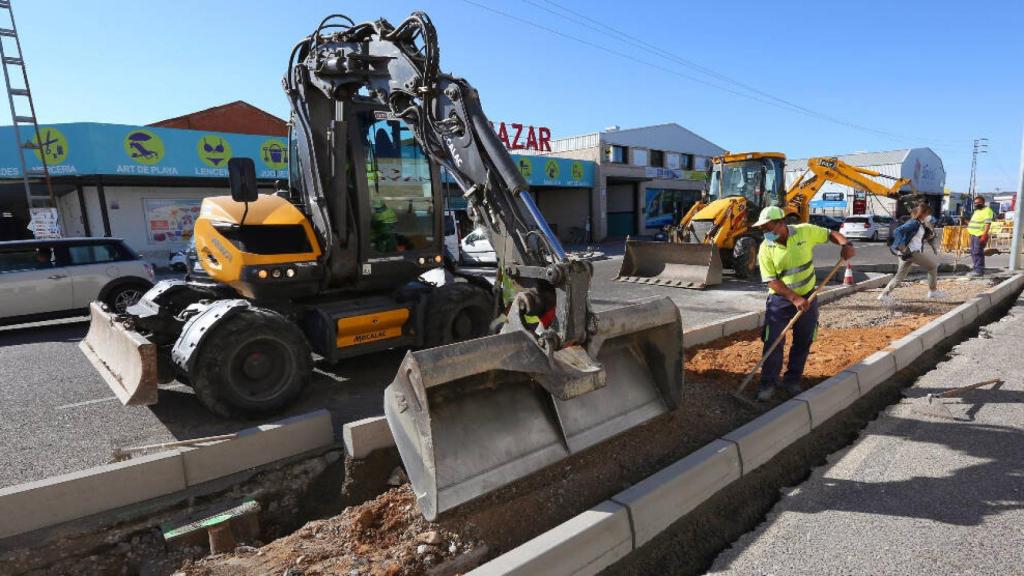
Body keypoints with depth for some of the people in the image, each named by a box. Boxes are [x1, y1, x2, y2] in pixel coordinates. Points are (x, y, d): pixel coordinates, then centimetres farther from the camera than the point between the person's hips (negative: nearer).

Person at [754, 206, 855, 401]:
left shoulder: (805, 231, -10)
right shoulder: (766, 248, -13)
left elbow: (830, 234, 6)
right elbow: (772, 281, -14)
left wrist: (845, 244, -15)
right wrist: (795, 298, -24)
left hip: (807, 298, 2)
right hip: (780, 300, -2)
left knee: (803, 342, 10)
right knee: (773, 343, -5)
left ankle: (792, 381, 25)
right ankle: (768, 383, 6)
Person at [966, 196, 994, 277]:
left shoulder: (987, 210, -8)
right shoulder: (976, 211, 21)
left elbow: (988, 224, -17)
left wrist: (984, 235, -25)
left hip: (980, 235, -10)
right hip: (974, 234, 10)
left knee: (978, 253, -10)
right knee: (973, 252, 13)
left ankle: (979, 271, -9)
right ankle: (975, 268, 21)